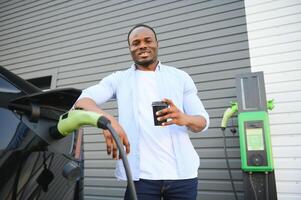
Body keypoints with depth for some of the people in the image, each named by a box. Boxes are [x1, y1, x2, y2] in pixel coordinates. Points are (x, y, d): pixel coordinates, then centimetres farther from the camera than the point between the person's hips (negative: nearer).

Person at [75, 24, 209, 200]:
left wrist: (184, 119, -19)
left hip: (182, 172, 2)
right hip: (141, 175, -1)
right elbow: (82, 101, -6)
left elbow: (203, 120, 5)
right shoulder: (118, 79, 8)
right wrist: (107, 119, -28)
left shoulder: (180, 77, 9)